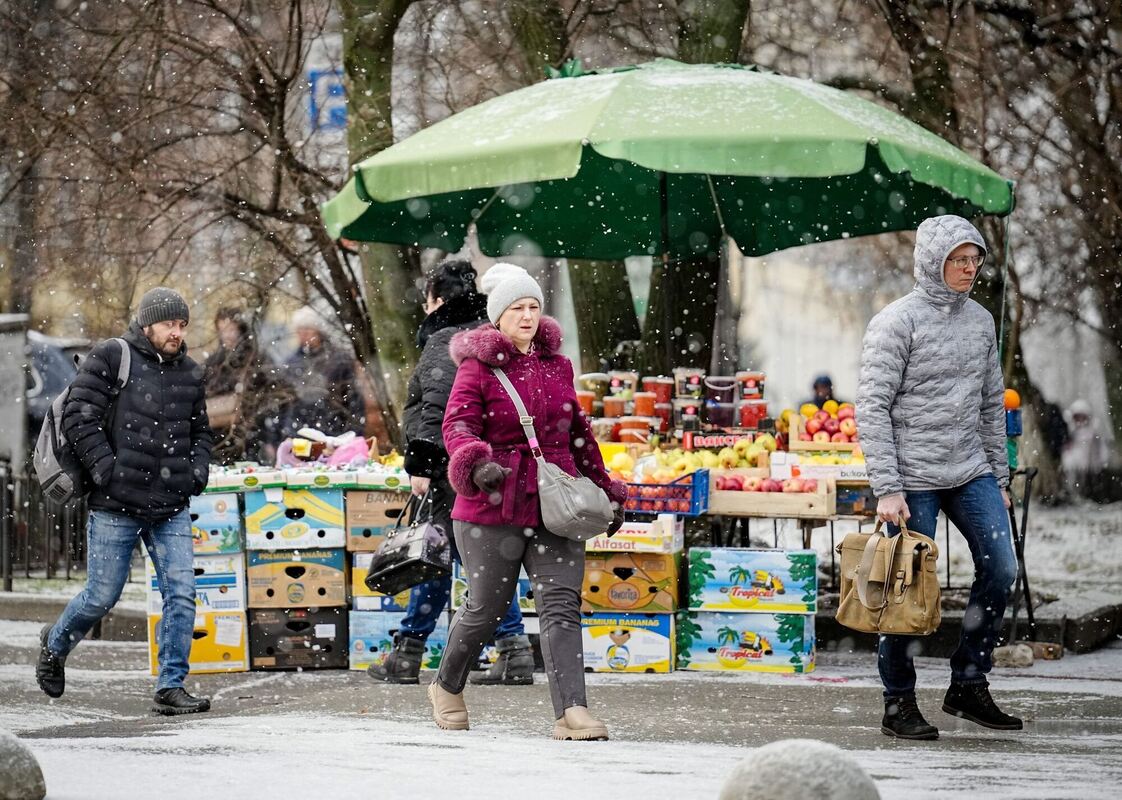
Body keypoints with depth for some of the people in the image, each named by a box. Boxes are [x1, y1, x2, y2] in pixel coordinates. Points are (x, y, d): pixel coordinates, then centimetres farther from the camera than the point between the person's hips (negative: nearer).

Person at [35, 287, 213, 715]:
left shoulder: (190, 374, 13)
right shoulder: (111, 359, -5)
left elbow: (200, 432, 26)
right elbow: (78, 418, -9)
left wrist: (198, 471, 8)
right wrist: (106, 469, -15)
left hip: (172, 509, 5)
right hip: (115, 506, -5)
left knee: (181, 595, -6)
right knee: (102, 597, 3)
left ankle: (171, 687, 0)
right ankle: (56, 643, 33)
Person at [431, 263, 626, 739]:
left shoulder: (557, 366, 12)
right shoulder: (477, 368, -5)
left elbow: (578, 433, 22)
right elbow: (457, 426, -17)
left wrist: (604, 489, 25)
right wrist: (476, 462, -38)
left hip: (554, 504, 4)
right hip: (494, 506, -4)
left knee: (562, 606, -9)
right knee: (485, 608, 8)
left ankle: (571, 712, -16)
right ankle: (447, 689, 34)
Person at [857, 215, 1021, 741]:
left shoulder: (981, 321, 10)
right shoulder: (897, 322, -9)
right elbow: (872, 407, -12)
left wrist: (998, 475, 13)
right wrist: (887, 489, -17)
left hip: (971, 473, 6)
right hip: (913, 477, -6)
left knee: (1000, 568, -2)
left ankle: (968, 686, 12)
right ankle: (899, 704, 10)